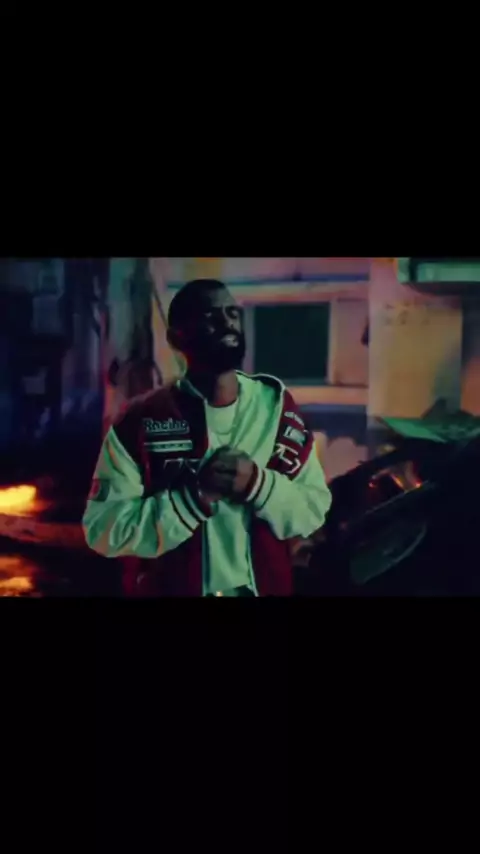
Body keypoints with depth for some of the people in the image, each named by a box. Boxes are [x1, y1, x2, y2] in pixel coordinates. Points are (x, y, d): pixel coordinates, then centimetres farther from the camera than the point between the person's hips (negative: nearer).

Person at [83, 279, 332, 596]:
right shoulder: (141, 422, -12)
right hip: (168, 587, -3)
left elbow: (315, 507, -2)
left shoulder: (277, 406, -2)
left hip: (266, 588, 3)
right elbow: (103, 529, -16)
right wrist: (196, 495, -25)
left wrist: (258, 484, -20)